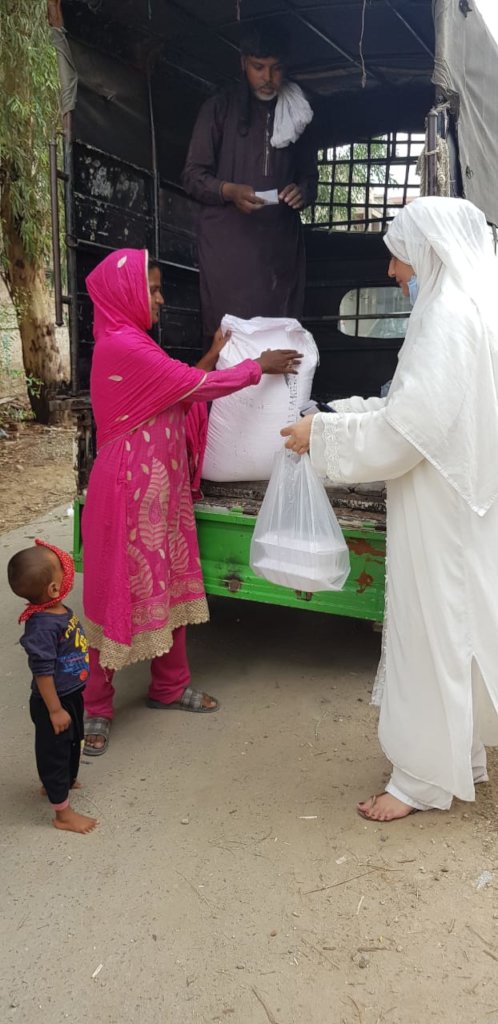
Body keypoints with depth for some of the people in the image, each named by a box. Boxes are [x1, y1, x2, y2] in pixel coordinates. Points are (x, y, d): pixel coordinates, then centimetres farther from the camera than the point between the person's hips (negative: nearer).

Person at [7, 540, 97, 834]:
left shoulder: (59, 611, -4)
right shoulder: (43, 625, -33)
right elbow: (43, 672, -28)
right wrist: (55, 710, -21)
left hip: (71, 695, 9)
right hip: (55, 701, -9)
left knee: (72, 744, 27)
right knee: (55, 751, 9)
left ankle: (57, 783, 52)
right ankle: (63, 813, 25)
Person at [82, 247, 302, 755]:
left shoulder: (132, 343, 15)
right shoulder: (122, 345, -17)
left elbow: (180, 388, 16)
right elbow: (197, 387, -16)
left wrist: (214, 354, 15)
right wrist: (260, 366, -5)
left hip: (160, 483, 9)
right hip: (129, 485, -9)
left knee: (169, 581, 14)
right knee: (119, 589, 0)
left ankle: (169, 686, 29)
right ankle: (95, 707, 15)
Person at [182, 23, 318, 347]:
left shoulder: (297, 114, 17)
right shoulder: (219, 108, 5)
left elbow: (310, 174, 21)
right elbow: (193, 175, 2)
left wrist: (303, 190, -5)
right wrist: (230, 191, -19)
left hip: (281, 242, 3)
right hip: (228, 242, -3)